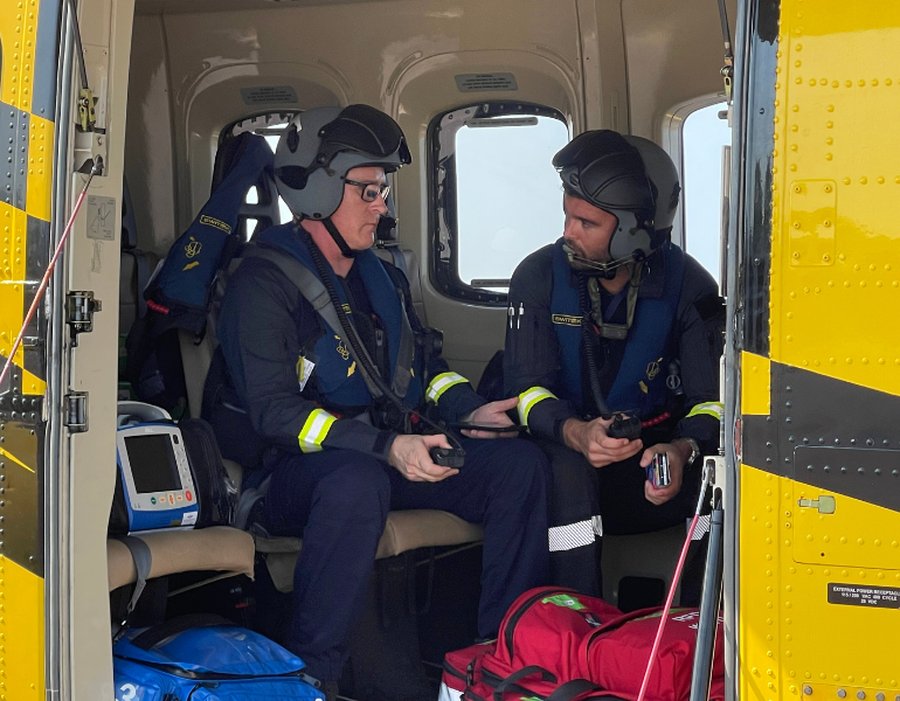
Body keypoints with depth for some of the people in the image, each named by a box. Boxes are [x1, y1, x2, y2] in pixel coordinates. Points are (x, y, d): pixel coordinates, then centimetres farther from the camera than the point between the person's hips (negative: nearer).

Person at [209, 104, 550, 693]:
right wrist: (386, 446, -29)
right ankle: (311, 674, -32)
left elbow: (425, 362, 27)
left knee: (521, 463, -8)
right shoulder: (264, 285, -9)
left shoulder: (382, 277, 17)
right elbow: (274, 412, -18)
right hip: (294, 469, -7)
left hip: (393, 454, 8)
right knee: (358, 484, -42)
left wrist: (467, 410, 4)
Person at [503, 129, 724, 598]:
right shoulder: (539, 276, -6)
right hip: (570, 445, -1)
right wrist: (575, 433, -34)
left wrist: (683, 449, -35)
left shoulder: (688, 286, -6)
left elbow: (713, 397, -10)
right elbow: (526, 387, -11)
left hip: (656, 448, 1)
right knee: (569, 469, -36)